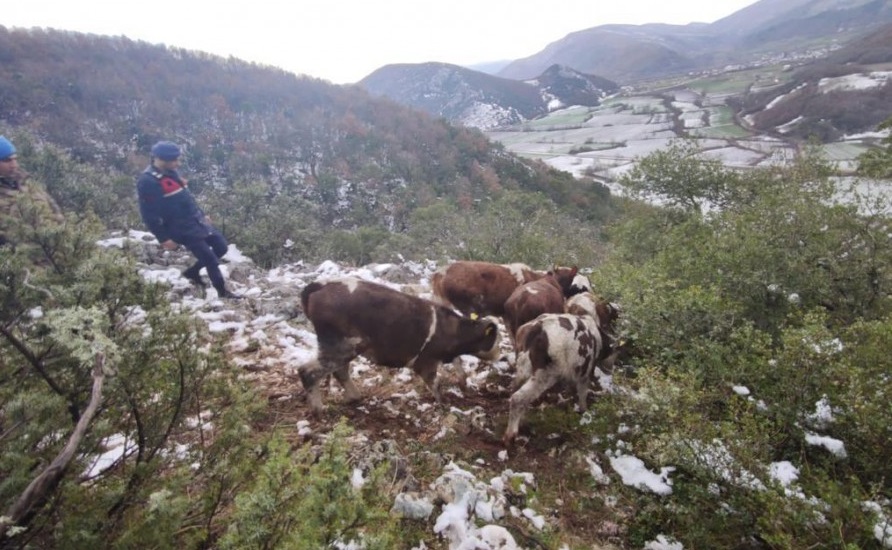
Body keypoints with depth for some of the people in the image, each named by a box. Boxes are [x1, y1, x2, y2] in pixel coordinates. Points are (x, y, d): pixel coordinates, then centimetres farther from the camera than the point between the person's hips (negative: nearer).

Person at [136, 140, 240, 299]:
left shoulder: (171, 172, 9)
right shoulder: (147, 181, -17)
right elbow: (149, 215, -17)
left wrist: (202, 215, 22)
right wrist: (164, 238, -16)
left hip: (197, 221, 9)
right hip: (182, 229, -9)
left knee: (222, 247, 12)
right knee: (210, 258, -5)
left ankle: (193, 272, 29)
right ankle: (222, 292, 12)